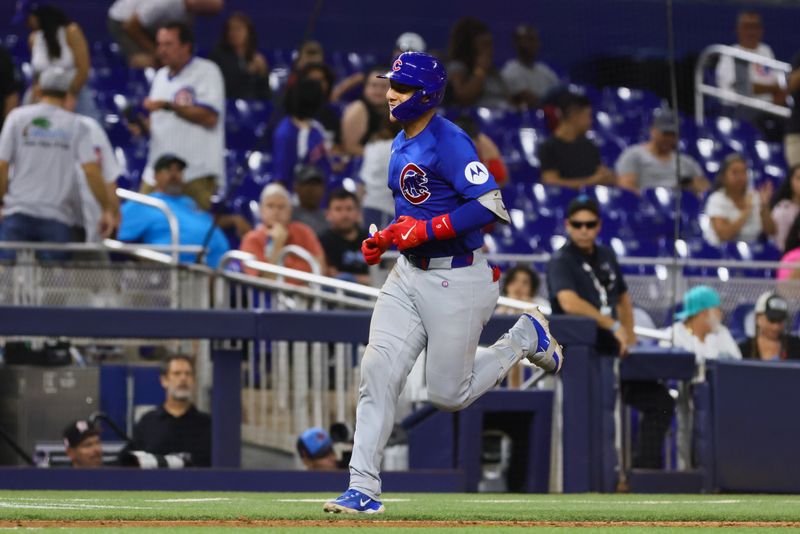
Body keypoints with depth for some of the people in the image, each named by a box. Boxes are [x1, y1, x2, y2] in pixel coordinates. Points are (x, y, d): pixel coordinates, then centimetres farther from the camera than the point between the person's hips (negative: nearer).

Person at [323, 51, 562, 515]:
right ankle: (364, 489, -5)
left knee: (449, 395, 1)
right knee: (378, 372, -6)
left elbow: (491, 206, -26)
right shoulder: (402, 144, 10)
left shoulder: (448, 142, -18)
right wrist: (385, 239, 8)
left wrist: (424, 230, -25)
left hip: (457, 280, -8)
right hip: (409, 275, 8)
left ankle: (527, 337, 24)